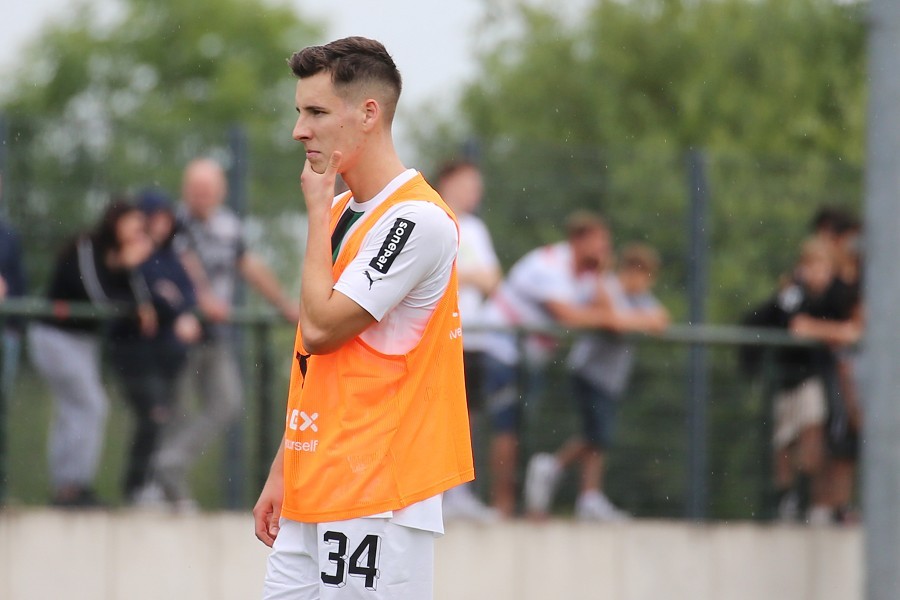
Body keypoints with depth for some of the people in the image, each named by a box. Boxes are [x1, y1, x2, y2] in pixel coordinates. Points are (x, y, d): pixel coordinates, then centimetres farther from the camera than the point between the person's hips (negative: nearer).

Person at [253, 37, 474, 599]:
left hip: (377, 499, -8)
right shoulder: (341, 212, 15)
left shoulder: (418, 220, -13)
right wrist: (282, 472, 19)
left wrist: (317, 210, -7)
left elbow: (319, 330, -17)